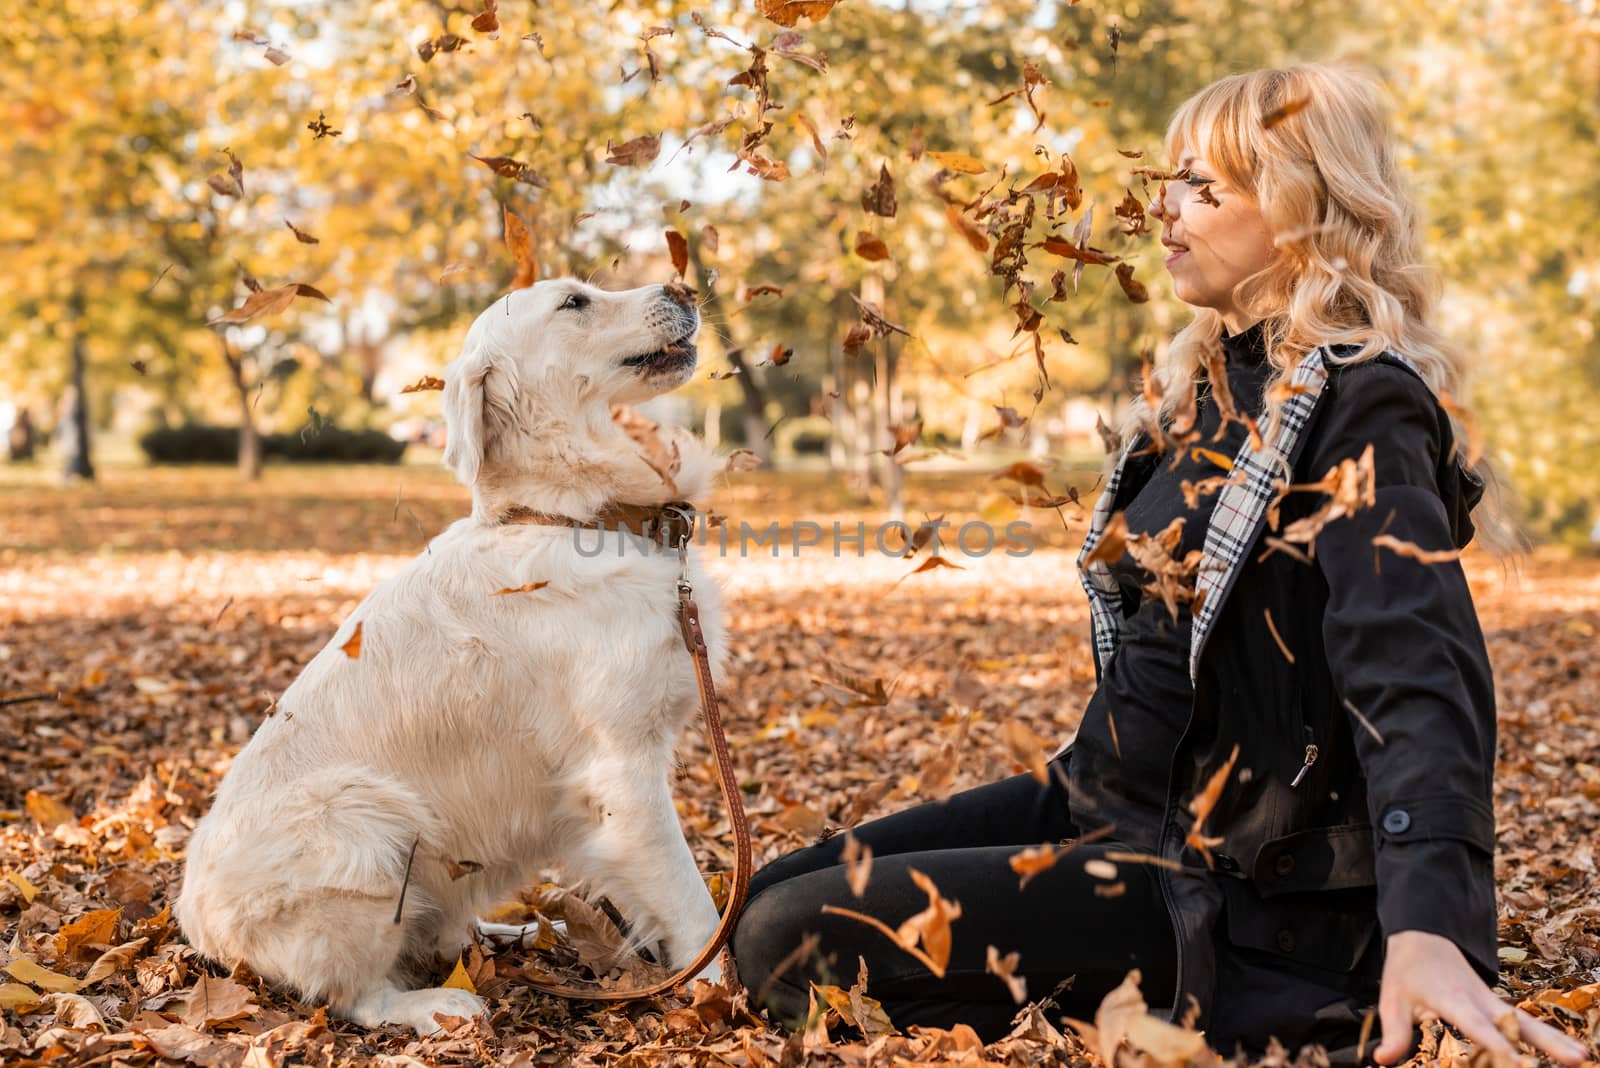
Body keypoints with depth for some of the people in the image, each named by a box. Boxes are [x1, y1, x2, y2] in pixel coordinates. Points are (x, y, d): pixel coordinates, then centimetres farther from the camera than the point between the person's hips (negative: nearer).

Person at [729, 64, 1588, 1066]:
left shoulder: (1358, 412, -17)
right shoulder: (1220, 382, 11)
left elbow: (1418, 679, -32)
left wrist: (1430, 927, -47)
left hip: (1236, 890, -9)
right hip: (1112, 802, 9)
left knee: (792, 943, -18)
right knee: (770, 897, 8)